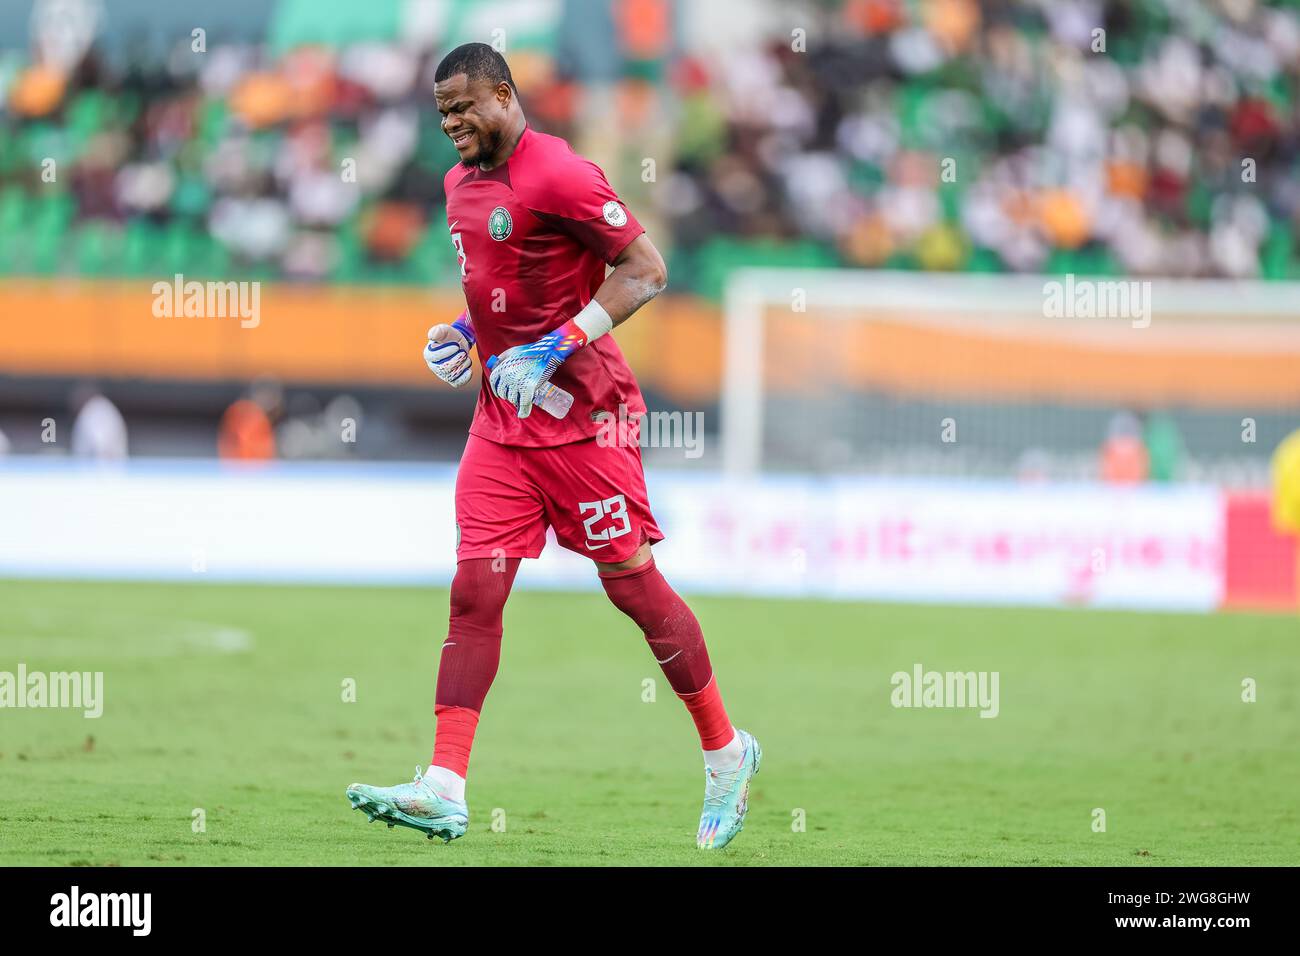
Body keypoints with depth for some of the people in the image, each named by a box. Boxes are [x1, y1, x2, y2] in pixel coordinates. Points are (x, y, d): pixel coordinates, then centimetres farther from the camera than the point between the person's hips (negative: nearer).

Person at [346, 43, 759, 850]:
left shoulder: (558, 175, -15)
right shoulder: (461, 184, 13)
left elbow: (646, 271, -17)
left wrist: (554, 349, -22)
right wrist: (464, 331, 9)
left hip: (581, 413, -7)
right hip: (502, 419, 8)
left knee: (632, 583, -2)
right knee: (474, 591, -3)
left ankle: (727, 754, 15)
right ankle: (444, 790, -8)